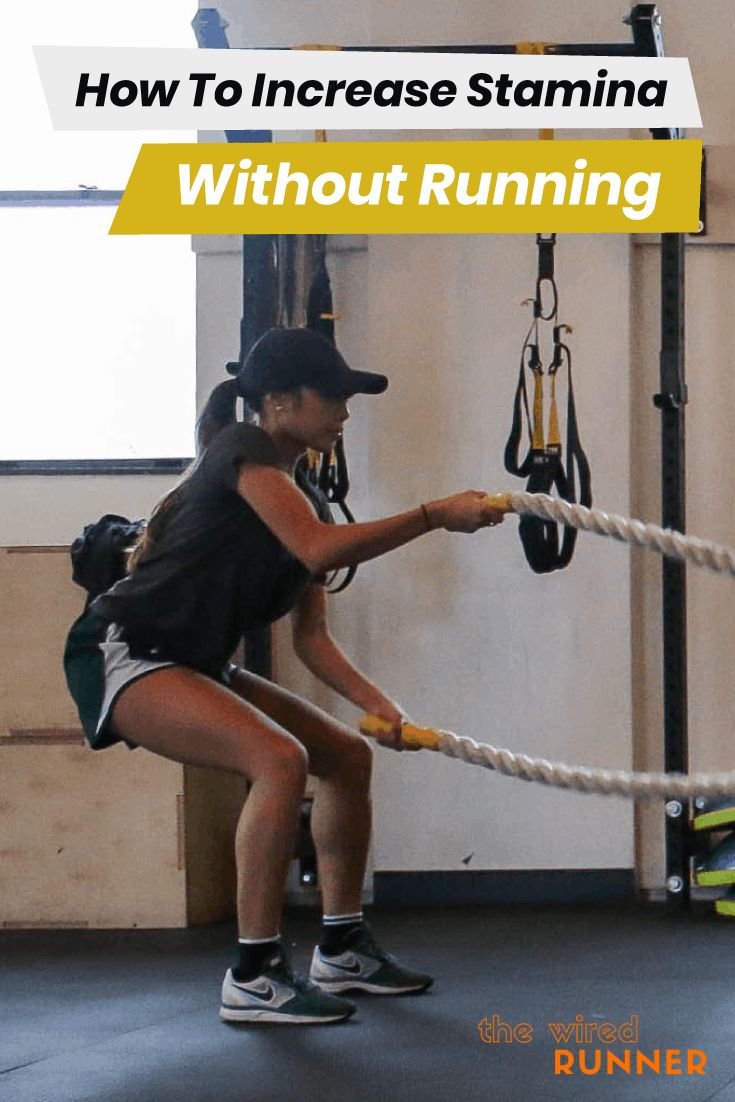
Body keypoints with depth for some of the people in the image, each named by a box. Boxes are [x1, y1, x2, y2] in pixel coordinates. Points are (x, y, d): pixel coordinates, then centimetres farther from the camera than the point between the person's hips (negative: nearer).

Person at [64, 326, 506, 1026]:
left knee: (346, 756, 11)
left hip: (195, 666, 10)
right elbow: (320, 549, -30)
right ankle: (254, 980, -22)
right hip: (122, 654, -10)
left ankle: (341, 951, 21)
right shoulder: (243, 450, -14)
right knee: (279, 758, -28)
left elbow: (310, 637, 11)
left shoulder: (304, 498, 13)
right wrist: (434, 516, -26)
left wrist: (374, 703, -3)